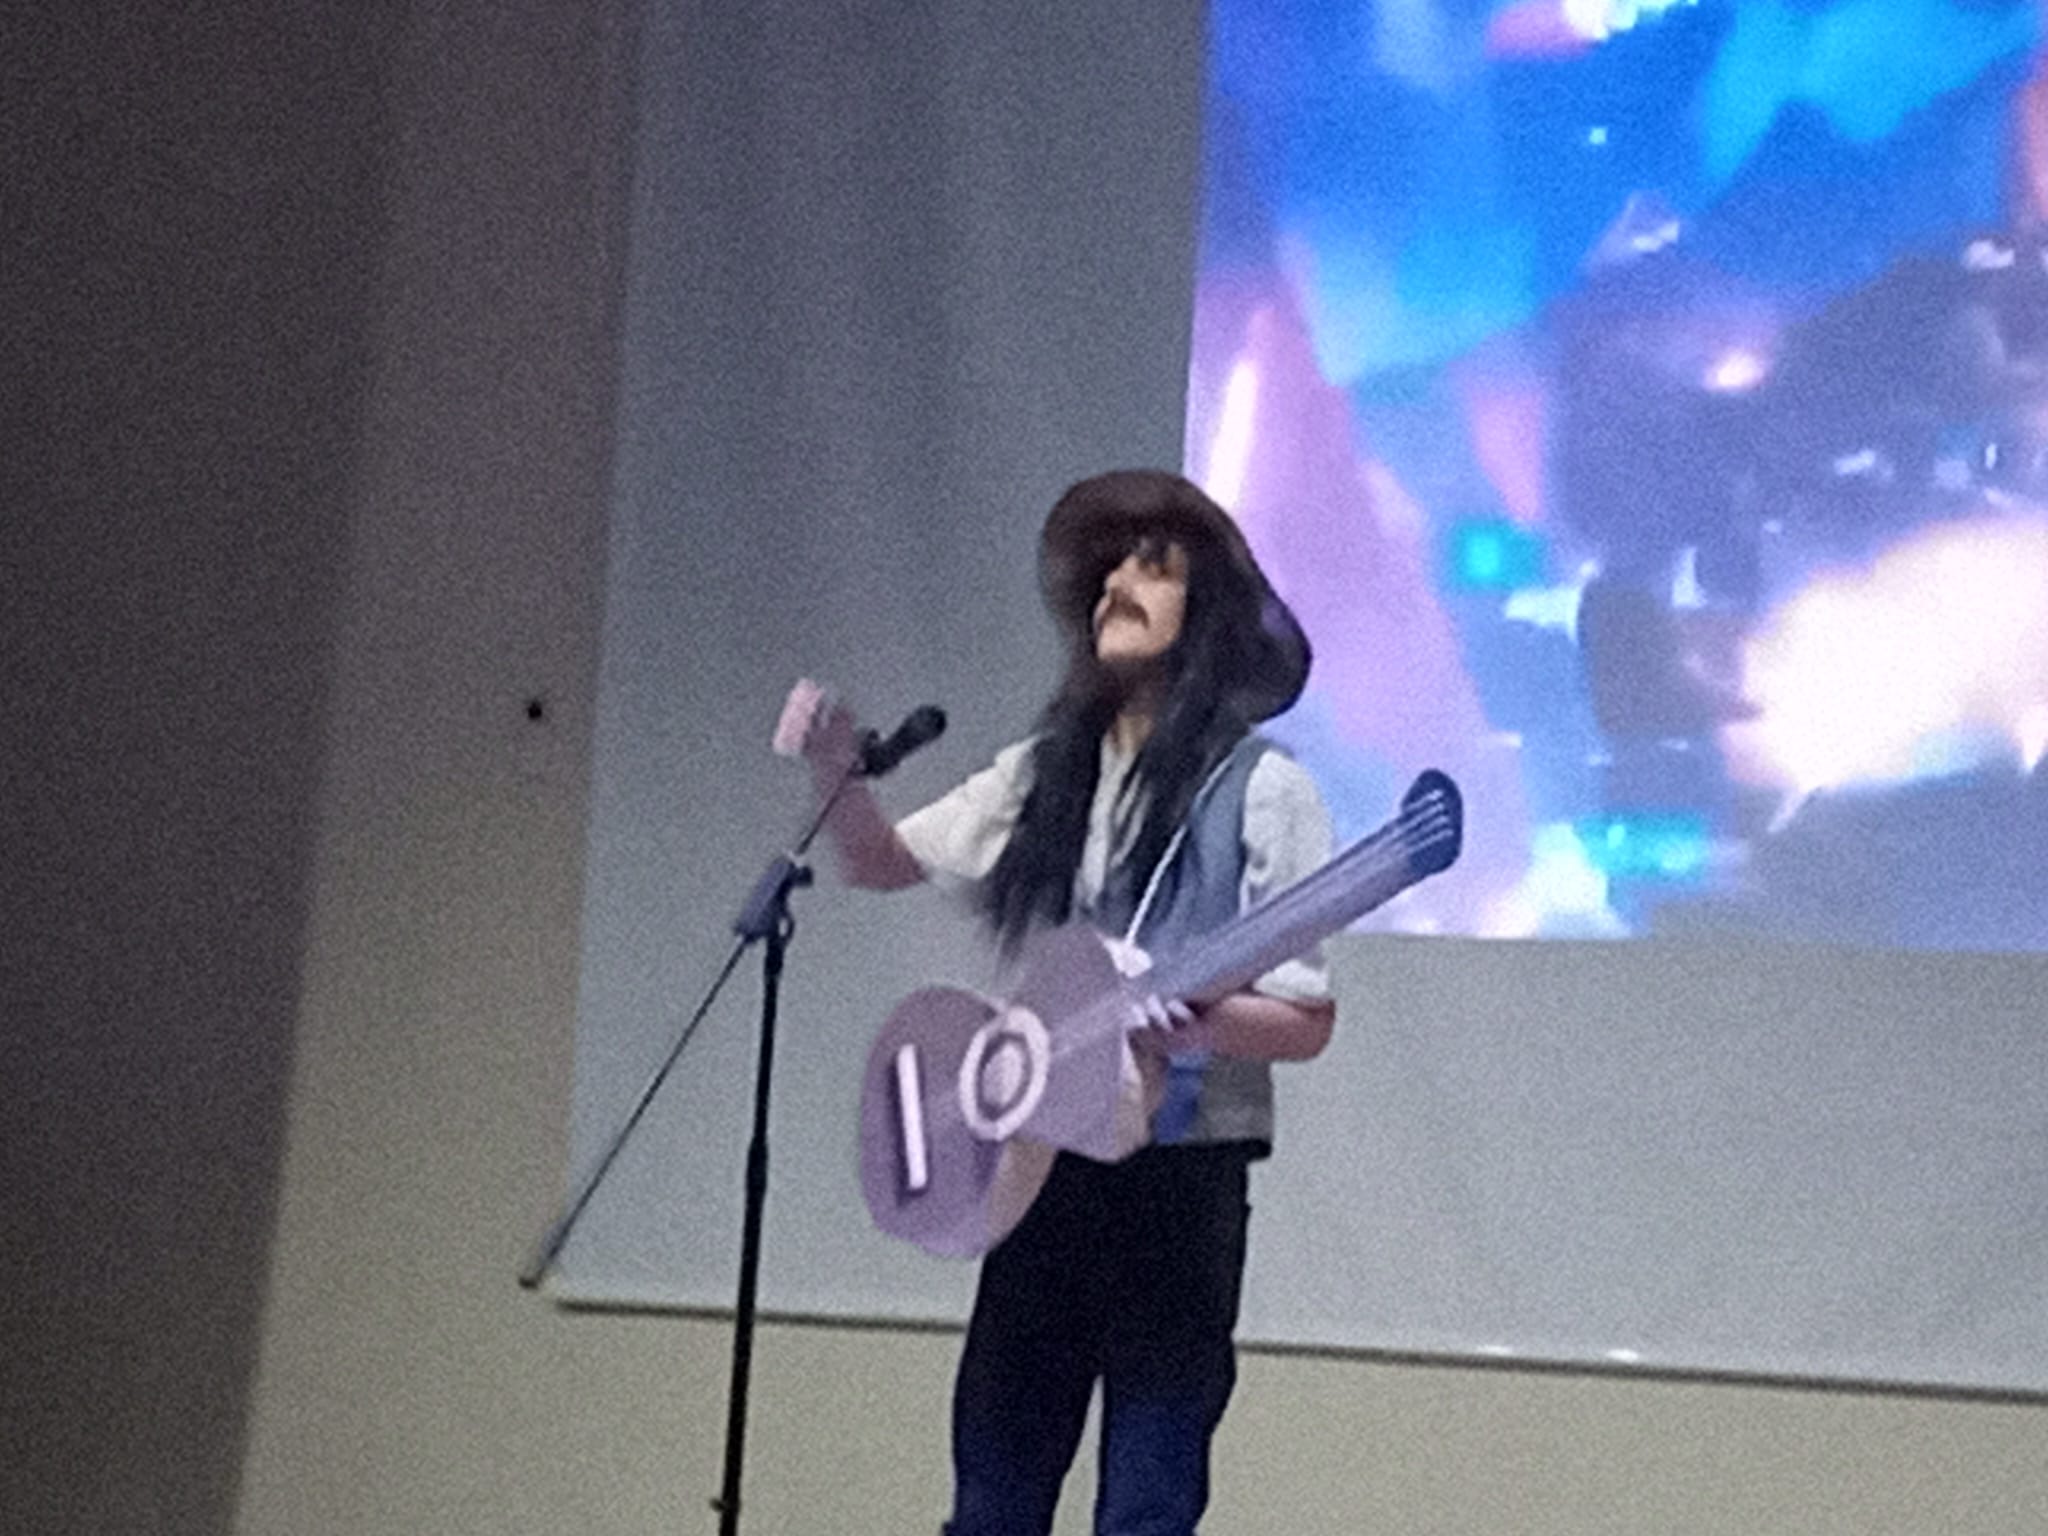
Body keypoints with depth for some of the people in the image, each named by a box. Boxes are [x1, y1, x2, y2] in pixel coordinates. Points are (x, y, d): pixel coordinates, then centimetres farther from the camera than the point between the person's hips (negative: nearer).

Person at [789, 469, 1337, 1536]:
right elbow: (883, 862, 13)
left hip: (1178, 1182, -5)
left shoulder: (1257, 788, -6)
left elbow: (1305, 1024, -8)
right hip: (1040, 1172, 5)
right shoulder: (1049, 773, 11)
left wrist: (1184, 1017, -27)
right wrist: (836, 772, -7)